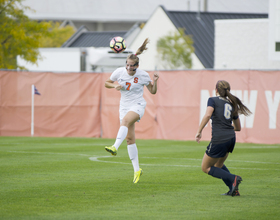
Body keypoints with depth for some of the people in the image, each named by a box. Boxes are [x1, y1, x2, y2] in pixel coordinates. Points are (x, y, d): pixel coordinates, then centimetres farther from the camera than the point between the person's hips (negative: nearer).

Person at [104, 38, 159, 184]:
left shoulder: (143, 75, -8)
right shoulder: (119, 72, -3)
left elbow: (153, 91, 2)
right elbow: (106, 83, 10)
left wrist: (154, 82, -17)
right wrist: (115, 86, -10)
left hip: (138, 105, -4)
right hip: (124, 106, 4)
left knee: (125, 121, -37)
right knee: (130, 139, 1)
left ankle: (115, 147, -54)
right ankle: (136, 170, 9)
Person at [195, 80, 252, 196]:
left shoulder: (213, 100, 0)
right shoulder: (232, 104, 18)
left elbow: (208, 115, -20)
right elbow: (238, 128, 24)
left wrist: (199, 131, -17)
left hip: (219, 140, -7)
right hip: (231, 139, 7)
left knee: (205, 168, 9)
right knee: (218, 164, 28)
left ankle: (233, 178, -8)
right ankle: (233, 190, 14)